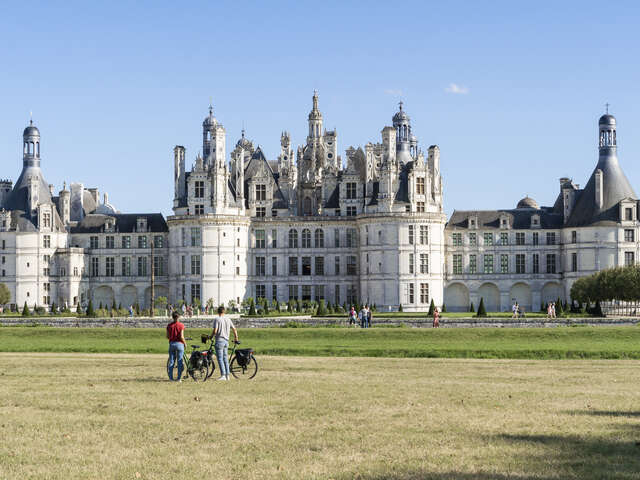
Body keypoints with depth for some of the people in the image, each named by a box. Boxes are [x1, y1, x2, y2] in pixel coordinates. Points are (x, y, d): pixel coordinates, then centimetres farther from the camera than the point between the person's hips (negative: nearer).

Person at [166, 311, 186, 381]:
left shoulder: (169, 325, 1)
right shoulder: (181, 325, -9)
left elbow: (167, 337, 2)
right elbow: (181, 337, -14)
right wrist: (184, 343, 2)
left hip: (171, 343, 3)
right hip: (179, 343, -3)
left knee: (171, 361, 9)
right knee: (179, 362, 3)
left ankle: (171, 377, 8)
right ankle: (179, 378, 0)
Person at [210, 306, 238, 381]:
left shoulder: (217, 320, -9)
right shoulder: (228, 320, 9)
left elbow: (215, 331, -16)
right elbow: (234, 329, 13)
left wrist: (211, 337, 1)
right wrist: (236, 338, 25)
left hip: (219, 341, -6)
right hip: (226, 341, 6)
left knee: (220, 359, -6)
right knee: (225, 358, 11)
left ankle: (223, 375, -12)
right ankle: (227, 375, 10)